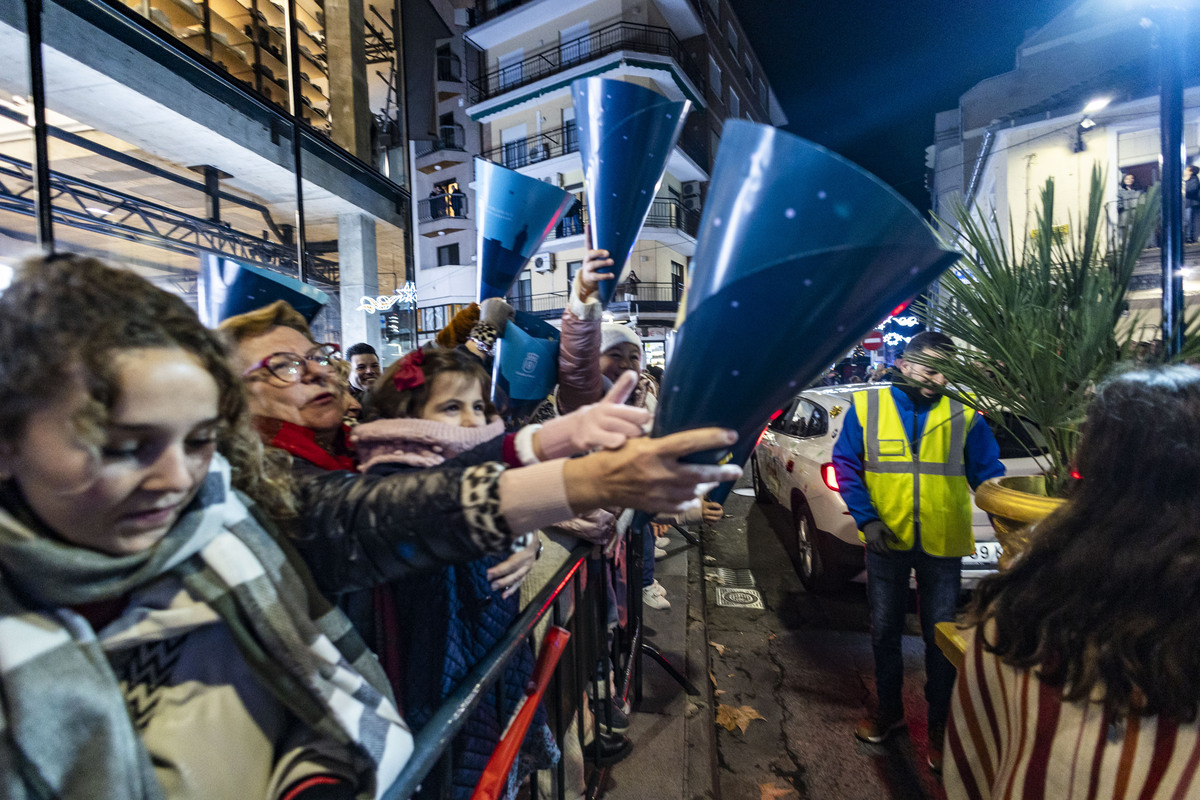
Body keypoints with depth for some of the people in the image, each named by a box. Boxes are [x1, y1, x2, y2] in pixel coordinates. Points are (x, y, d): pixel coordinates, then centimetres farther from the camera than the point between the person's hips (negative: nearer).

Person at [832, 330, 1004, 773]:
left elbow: (988, 477, 0)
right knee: (884, 630, 17)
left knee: (940, 638, 13)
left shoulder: (964, 417, -3)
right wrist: (867, 519, -12)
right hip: (887, 542, 0)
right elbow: (845, 465, -4)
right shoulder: (867, 407, -5)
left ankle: (938, 725, 36)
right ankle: (888, 708, 40)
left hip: (942, 546, 0)